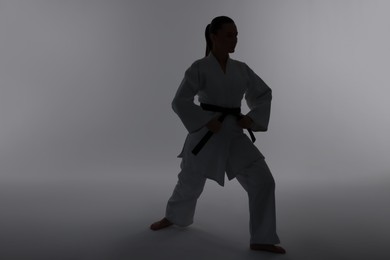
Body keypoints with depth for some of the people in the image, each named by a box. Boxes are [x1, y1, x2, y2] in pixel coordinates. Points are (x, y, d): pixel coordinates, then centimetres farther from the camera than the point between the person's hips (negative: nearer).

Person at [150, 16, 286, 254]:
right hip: (206, 135, -3)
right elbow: (180, 102, -11)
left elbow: (264, 94, 16)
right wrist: (206, 121, -20)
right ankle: (174, 217, 45)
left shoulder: (241, 69, 6)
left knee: (263, 181, -8)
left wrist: (252, 118, 1)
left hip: (235, 136, 4)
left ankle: (261, 240, 7)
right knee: (190, 182, 13)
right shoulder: (200, 68, -7)